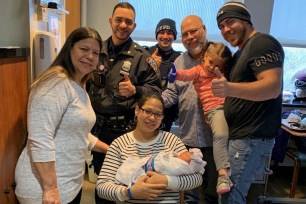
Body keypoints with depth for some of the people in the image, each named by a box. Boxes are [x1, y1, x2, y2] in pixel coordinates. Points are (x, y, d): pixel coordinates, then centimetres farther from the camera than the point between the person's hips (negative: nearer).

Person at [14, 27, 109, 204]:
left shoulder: (80, 86, 11)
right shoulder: (56, 82, -19)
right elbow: (40, 140, -27)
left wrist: (112, 150, 18)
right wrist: (50, 189, -27)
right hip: (46, 187, -9)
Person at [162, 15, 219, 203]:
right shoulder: (179, 62, 10)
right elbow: (171, 94, 5)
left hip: (215, 137, -3)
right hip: (188, 137, 3)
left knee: (213, 189, 17)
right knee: (189, 189, 19)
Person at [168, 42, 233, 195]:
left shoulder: (222, 75, 27)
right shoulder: (199, 70, 10)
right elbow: (187, 74, -11)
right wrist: (176, 74, -32)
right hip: (215, 109, -6)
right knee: (220, 135, -27)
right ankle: (223, 173, -27)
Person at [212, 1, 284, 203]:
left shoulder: (263, 43, -10)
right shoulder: (240, 53, 21)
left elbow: (272, 87, -25)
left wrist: (230, 88, -39)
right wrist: (220, 79, 14)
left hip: (252, 138, -10)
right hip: (239, 135, 10)